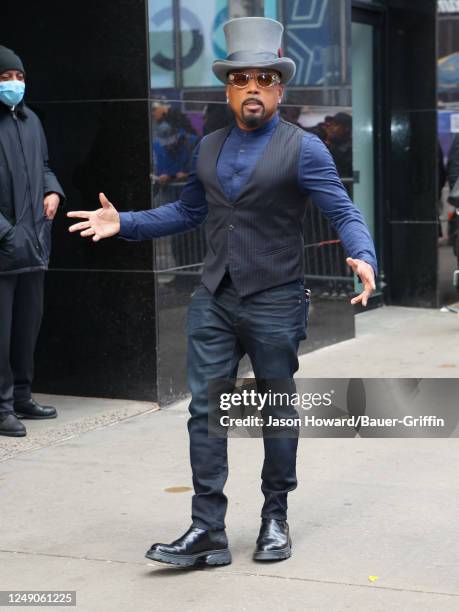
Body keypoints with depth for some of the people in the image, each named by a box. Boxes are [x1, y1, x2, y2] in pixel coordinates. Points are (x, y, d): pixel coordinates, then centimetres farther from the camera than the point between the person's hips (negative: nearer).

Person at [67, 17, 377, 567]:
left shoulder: (303, 149, -7)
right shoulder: (208, 149, 10)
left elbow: (344, 213, -11)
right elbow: (187, 212, 20)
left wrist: (363, 258, -30)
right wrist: (123, 223, 12)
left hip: (274, 302, -4)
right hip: (214, 300, 4)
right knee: (205, 411, -1)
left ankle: (275, 517, 26)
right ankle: (207, 531, 3)